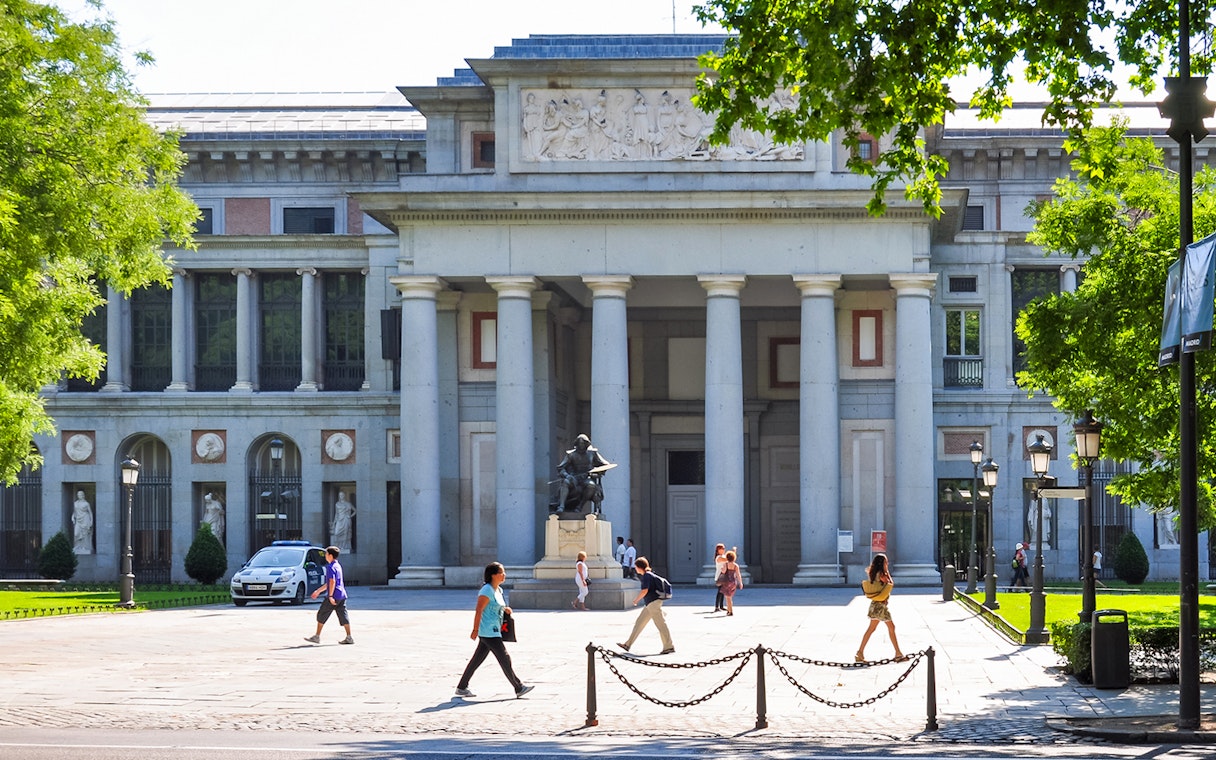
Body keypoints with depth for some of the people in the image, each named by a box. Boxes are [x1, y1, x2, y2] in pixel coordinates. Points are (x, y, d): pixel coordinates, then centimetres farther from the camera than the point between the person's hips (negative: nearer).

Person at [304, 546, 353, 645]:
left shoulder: (331, 567, -10)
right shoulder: (338, 566, 19)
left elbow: (332, 582, -22)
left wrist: (330, 596, -25)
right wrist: (318, 591, 32)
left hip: (334, 596, -9)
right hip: (342, 595, 9)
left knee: (321, 615, 1)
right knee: (343, 616, 6)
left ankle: (317, 636, 5)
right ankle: (349, 638, 1)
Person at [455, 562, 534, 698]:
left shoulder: (498, 590, 14)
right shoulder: (487, 591, -15)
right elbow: (479, 610, -18)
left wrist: (504, 609, 6)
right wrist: (475, 630, -20)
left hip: (494, 631, 10)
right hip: (488, 632, -10)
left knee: (477, 660, 12)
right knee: (505, 659, -5)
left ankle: (461, 688, 18)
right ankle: (519, 688, -1)